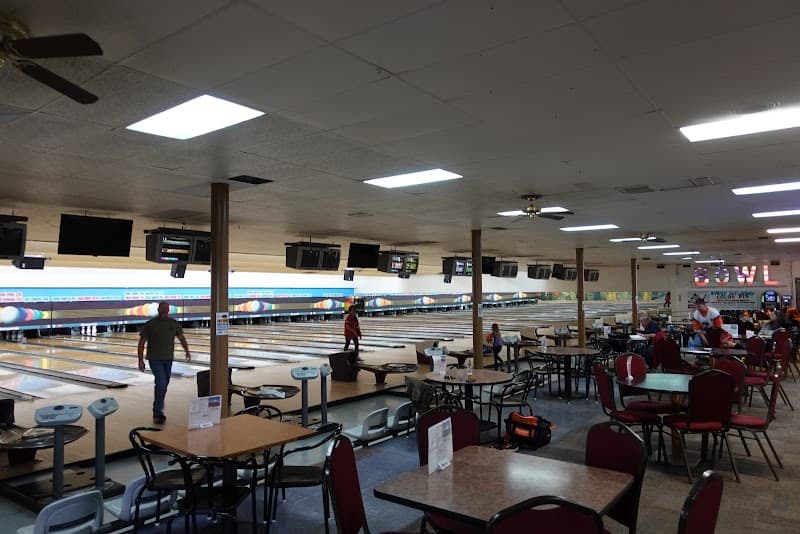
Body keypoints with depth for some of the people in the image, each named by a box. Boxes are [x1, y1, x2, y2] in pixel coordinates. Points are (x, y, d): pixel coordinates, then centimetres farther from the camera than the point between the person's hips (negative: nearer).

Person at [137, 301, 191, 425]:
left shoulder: (174, 323, 3)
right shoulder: (150, 324, -7)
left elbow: (181, 338, 8)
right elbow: (141, 343, -4)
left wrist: (187, 351, -4)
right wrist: (140, 360, -8)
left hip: (168, 359, 4)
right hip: (155, 359, -4)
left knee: (163, 385, 11)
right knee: (161, 383, -15)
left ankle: (158, 410, 27)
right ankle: (158, 413, -5)